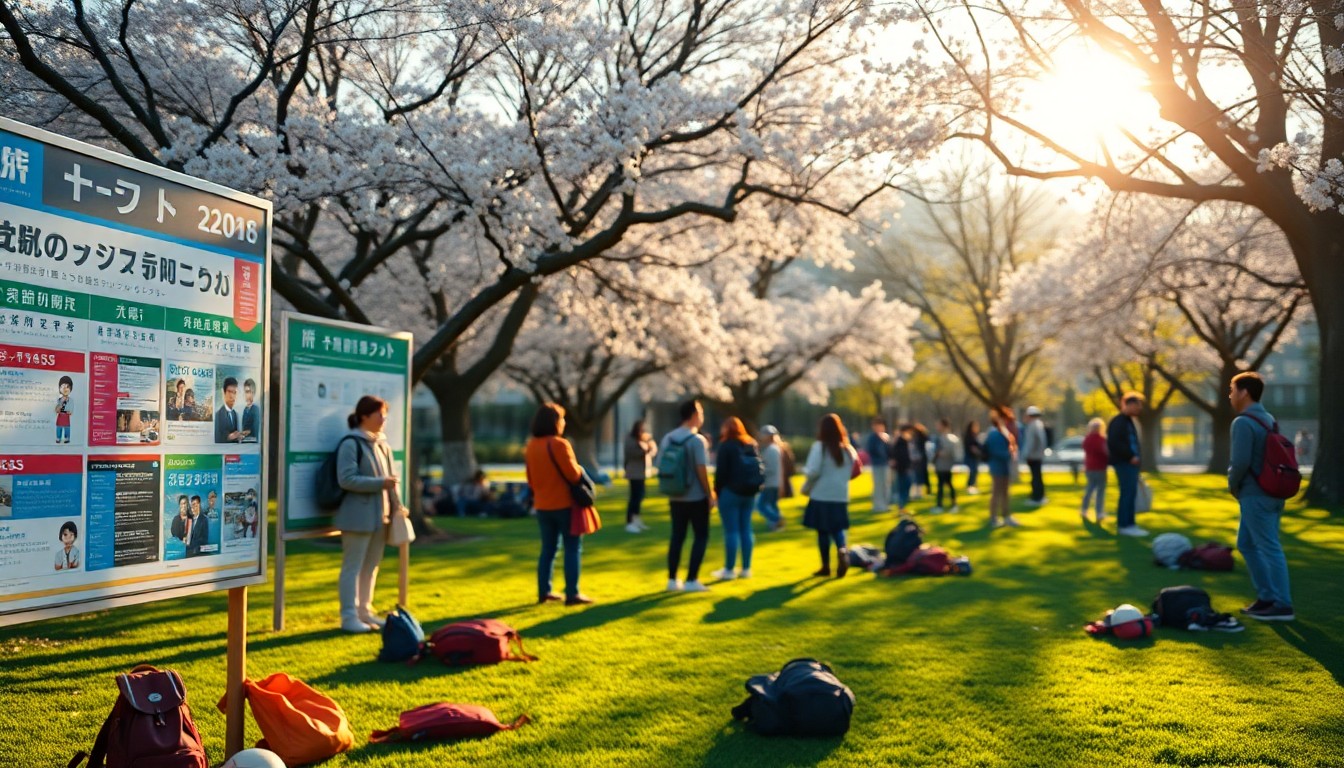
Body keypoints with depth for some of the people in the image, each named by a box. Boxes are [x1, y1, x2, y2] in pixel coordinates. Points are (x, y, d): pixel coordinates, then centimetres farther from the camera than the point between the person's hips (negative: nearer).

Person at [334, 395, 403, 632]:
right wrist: (380, 483, -22)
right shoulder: (351, 444, -12)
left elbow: (391, 477, 16)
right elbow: (346, 479, -19)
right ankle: (349, 616, 4)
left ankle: (365, 612, 24)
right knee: (353, 566, -2)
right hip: (357, 516, -8)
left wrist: (397, 505, 5)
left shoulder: (382, 444, 12)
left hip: (379, 515, 8)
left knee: (371, 566, 14)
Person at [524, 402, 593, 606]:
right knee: (573, 549, 0)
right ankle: (572, 594, -2)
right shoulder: (559, 444, -17)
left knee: (548, 549, 13)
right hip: (564, 504, -7)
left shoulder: (531, 446, 6)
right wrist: (581, 470, 3)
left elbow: (531, 479, 12)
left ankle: (544, 592, 15)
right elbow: (573, 474, -17)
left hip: (543, 505, 7)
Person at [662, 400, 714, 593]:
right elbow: (701, 470, -18)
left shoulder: (667, 439, 6)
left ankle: (672, 580, 13)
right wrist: (710, 495, -10)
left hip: (676, 498, 6)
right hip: (696, 497, -6)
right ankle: (691, 580, 0)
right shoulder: (697, 440, -14)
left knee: (677, 537, 12)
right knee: (701, 537, 4)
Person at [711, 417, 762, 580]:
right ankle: (746, 568, 11)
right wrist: (755, 487, 12)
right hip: (749, 492, 6)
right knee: (746, 529, 10)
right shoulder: (752, 444, 12)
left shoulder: (726, 446, -8)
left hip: (730, 492, -6)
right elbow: (760, 468, 12)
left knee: (731, 531, -4)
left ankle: (729, 570, -1)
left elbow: (721, 471, -11)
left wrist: (717, 490, -2)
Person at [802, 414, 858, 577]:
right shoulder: (848, 448, 4)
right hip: (840, 496, 4)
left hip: (821, 496, -4)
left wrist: (804, 470, 1)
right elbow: (853, 471, 12)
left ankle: (826, 566, 12)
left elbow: (813, 471, -19)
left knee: (823, 531, 6)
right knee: (838, 528, 12)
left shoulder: (819, 447, -12)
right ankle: (843, 550, -18)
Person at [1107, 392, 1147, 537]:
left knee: (1131, 494, 12)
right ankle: (1124, 525, -7)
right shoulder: (1118, 422, -14)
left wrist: (1134, 457, 13)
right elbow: (1114, 443, -24)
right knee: (1127, 494, -10)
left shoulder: (1128, 421, 18)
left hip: (1130, 463, 10)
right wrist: (1130, 457, -20)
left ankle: (1129, 524, 17)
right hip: (1123, 463, -10)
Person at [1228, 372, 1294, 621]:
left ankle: (1282, 605, 2)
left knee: (1269, 548, -4)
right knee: (1246, 543, 18)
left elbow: (1241, 461, -22)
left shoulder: (1243, 423, -16)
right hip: (1271, 491, 10)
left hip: (1255, 495, -10)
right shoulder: (1269, 419, 14)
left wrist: (1233, 486, -3)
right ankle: (1267, 596, 22)